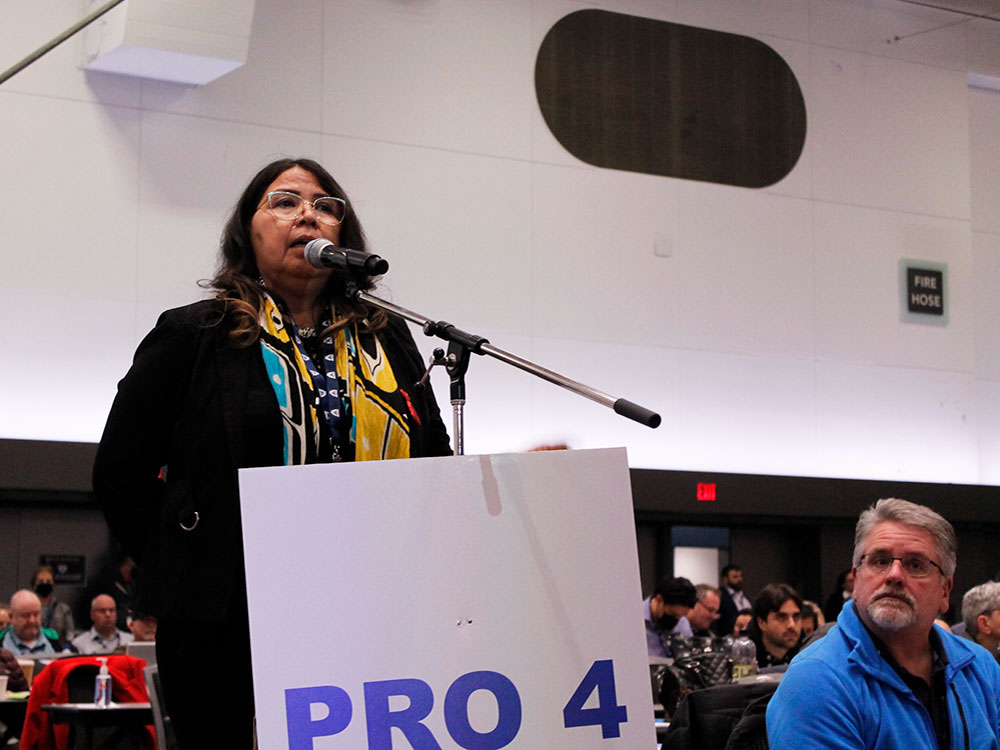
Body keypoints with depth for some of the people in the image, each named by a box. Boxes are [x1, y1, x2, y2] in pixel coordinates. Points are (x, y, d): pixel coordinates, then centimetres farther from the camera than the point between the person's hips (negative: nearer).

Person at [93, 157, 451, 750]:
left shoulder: (387, 340, 15)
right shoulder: (193, 337, 4)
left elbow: (437, 462, 20)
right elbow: (121, 473, 5)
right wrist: (184, 571, 0)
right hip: (228, 628, -3)